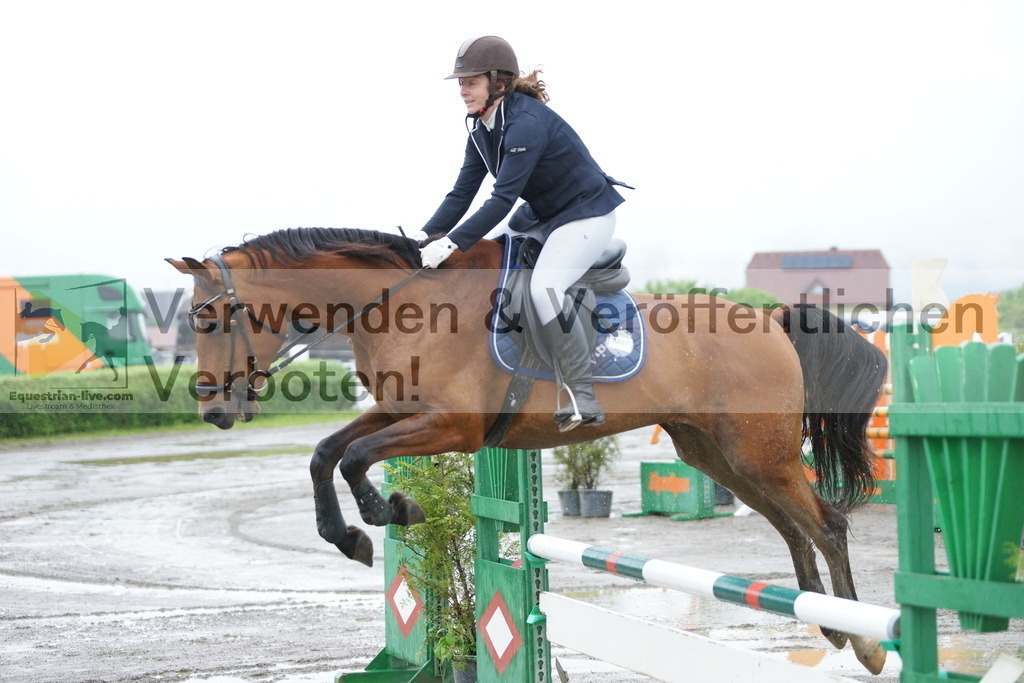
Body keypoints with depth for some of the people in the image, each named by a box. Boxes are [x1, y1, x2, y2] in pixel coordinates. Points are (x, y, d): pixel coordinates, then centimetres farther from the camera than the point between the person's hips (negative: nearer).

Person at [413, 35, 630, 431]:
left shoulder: (526, 123, -27)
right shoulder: (481, 128, 2)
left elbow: (503, 198, -32)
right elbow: (463, 192, 1)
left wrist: (451, 244, -35)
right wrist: (426, 235, -12)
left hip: (586, 215, -11)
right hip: (542, 215, 11)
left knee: (545, 287, -28)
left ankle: (584, 402, -26)